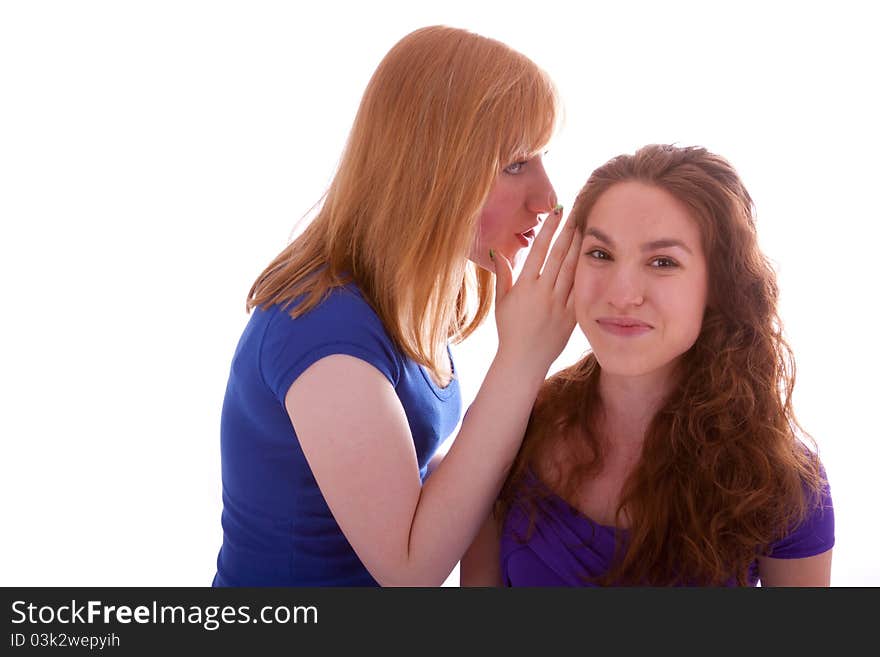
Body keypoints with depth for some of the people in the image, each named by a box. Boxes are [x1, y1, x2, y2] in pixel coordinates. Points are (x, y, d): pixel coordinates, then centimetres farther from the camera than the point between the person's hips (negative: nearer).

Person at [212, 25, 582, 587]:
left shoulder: (405, 301, -3)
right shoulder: (328, 327, -28)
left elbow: (422, 478, -1)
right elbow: (411, 566, -24)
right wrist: (521, 360, -27)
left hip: (379, 577, 7)